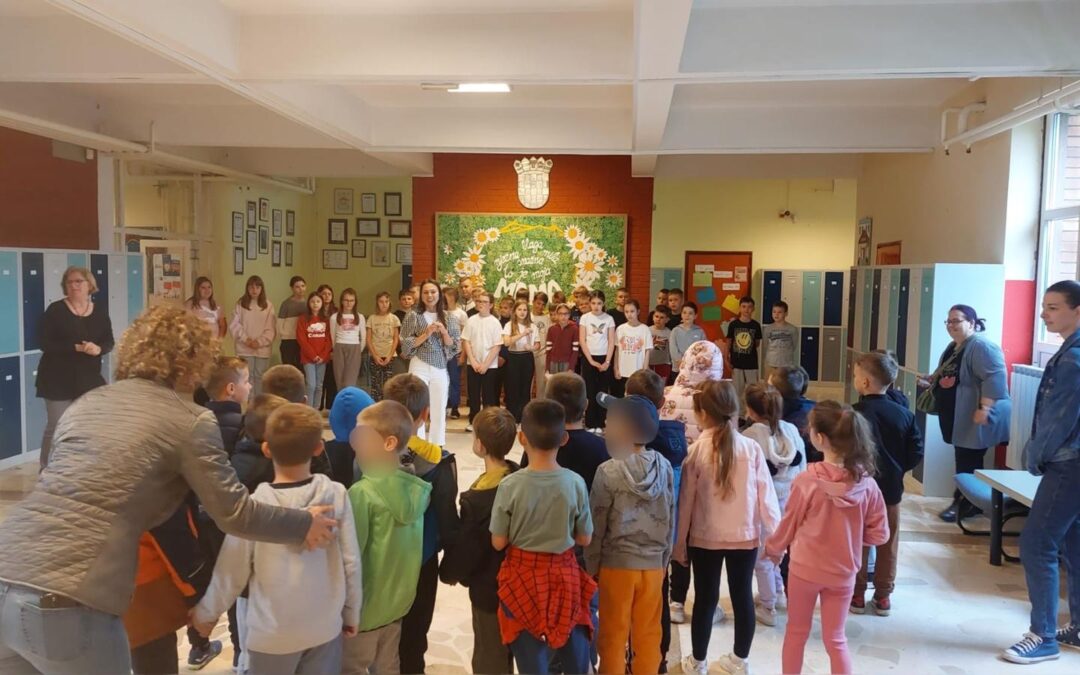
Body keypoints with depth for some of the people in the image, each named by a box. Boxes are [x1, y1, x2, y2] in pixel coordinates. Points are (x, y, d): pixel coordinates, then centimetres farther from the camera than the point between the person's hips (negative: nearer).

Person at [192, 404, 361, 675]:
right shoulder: (337, 495, -12)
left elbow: (231, 572, -5)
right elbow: (351, 562, -6)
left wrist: (205, 613, 14)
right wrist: (351, 613, 10)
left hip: (273, 633, -1)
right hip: (326, 627, 1)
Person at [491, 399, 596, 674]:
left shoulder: (510, 485, -19)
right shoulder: (575, 483, -15)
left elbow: (498, 542, -10)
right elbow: (585, 538, -4)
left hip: (524, 576, -1)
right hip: (564, 573, 1)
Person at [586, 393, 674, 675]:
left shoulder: (608, 471, -15)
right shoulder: (664, 467, -4)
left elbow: (597, 525, -9)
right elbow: (670, 519, 3)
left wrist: (591, 565, 3)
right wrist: (663, 559, 15)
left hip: (617, 564, -3)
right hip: (653, 563, 4)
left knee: (613, 636, 11)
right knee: (648, 635, 15)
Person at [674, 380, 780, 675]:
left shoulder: (697, 450, -10)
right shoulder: (752, 448, -8)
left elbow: (686, 499, -5)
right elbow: (766, 494, -4)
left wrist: (679, 541, 4)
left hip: (705, 538, -1)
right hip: (745, 536, 1)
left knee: (705, 599, 10)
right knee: (743, 596, 15)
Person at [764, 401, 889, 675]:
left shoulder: (807, 480, -21)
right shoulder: (866, 483, -13)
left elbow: (789, 526, -8)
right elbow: (879, 534, -5)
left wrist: (772, 549, 11)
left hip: (805, 568, -2)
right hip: (843, 572, 2)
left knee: (796, 633, 19)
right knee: (836, 639, 17)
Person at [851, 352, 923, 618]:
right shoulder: (904, 414, -5)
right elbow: (916, 453, -2)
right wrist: (896, 470, 12)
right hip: (890, 489, 3)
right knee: (888, 544, 15)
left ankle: (857, 595, 19)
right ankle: (883, 596, 24)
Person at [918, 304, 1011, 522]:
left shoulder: (982, 346, -17)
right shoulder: (953, 347, 14)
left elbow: (995, 377, -26)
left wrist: (984, 408, -30)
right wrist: (930, 382, 10)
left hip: (975, 419, -9)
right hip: (958, 418, 9)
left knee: (969, 462, -2)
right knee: (963, 461, 14)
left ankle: (967, 504, 8)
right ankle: (963, 500, 22)